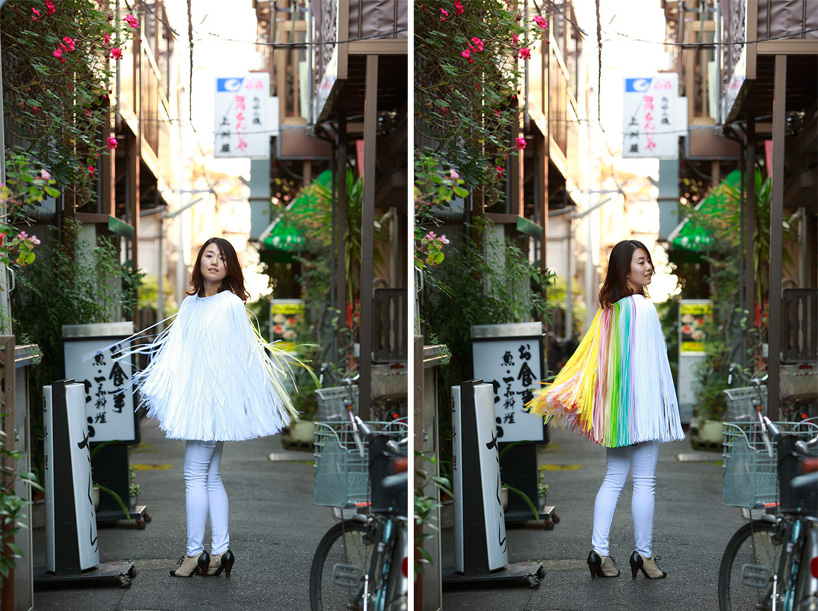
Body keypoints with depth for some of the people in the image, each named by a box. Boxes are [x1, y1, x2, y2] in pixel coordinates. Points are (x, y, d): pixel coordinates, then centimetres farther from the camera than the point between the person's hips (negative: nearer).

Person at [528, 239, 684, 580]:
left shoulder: (608, 310, 8)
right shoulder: (643, 308, -13)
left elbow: (591, 358, 8)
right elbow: (651, 364, -14)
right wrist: (665, 406, -10)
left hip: (614, 407, 7)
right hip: (640, 402, -7)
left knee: (613, 479, 11)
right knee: (644, 482, 1)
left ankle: (599, 551, 8)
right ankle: (643, 554, 7)